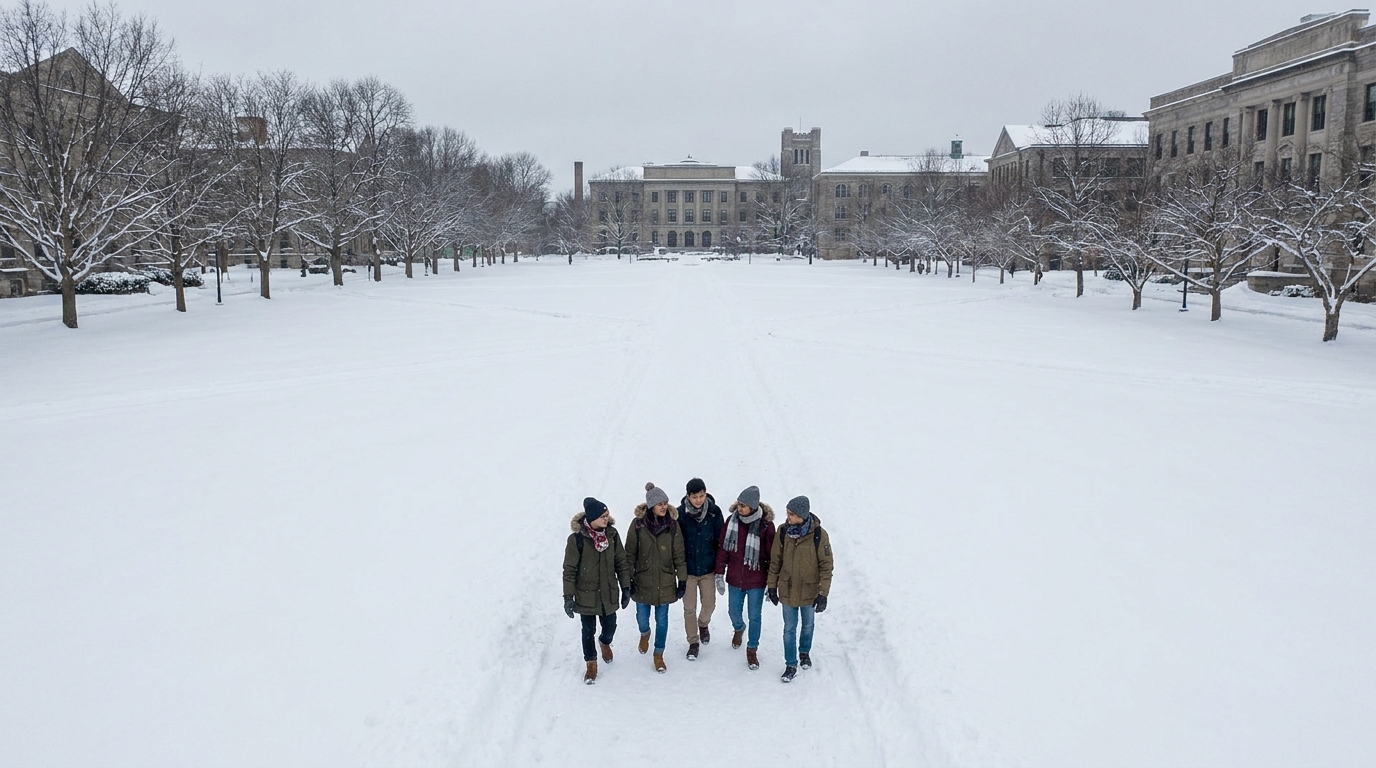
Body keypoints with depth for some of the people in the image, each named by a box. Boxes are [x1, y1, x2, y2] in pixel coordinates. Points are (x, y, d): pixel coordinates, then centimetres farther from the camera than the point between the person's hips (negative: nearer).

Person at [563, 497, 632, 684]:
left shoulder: (612, 534, -7)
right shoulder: (577, 538, -18)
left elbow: (622, 561, 3)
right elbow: (569, 569, -12)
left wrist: (626, 587, 4)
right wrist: (568, 597, -11)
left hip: (609, 592, 3)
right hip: (586, 594, -3)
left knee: (610, 625, 16)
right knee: (589, 630, 10)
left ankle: (605, 642, 51)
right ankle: (591, 664, 32)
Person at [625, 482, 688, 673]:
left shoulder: (673, 525, -8)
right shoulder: (638, 524, -11)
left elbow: (679, 555, -2)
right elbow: (630, 554, -4)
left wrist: (682, 579, -2)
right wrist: (628, 580, -4)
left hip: (665, 582, 0)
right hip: (643, 581, 0)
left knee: (662, 619, 10)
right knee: (642, 617, 14)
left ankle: (659, 654, 29)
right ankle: (645, 634, 50)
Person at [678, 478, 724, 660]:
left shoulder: (714, 511, -11)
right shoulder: (681, 513, -14)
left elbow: (720, 539, -3)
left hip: (708, 568, 1)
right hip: (688, 568, -1)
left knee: (709, 604, 13)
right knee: (689, 607, 7)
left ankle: (703, 624, 45)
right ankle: (693, 641, 25)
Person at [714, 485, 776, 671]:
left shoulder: (765, 525, -17)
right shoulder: (731, 521, -9)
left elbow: (771, 555, -9)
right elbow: (722, 549, 0)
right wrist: (719, 574, -1)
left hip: (756, 580, -3)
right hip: (735, 579, 3)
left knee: (754, 616, 8)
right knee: (734, 611, 19)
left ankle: (752, 649, 30)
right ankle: (739, 629, 53)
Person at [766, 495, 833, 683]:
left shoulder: (819, 535, -19)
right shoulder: (783, 532, -12)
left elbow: (826, 565, -12)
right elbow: (775, 561, 0)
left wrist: (823, 593, -13)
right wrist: (772, 586, 3)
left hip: (809, 591, -1)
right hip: (787, 590, 1)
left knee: (808, 625, 21)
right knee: (789, 628, 10)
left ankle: (805, 653, 46)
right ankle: (791, 664, 25)